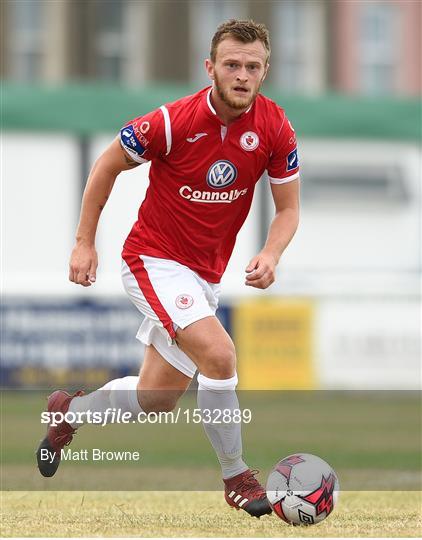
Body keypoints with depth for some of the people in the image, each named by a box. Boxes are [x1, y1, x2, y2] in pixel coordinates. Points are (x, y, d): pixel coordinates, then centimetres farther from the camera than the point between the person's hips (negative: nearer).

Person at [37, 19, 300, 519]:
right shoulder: (174, 121, -21)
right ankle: (236, 478, -11)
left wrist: (270, 255, -20)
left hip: (206, 274, 6)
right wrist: (84, 242, -3)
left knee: (155, 403, 11)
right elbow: (108, 164, -5)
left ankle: (71, 409, 40)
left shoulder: (274, 127, -10)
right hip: (155, 260, -6)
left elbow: (288, 209, 1)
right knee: (218, 355, -27)